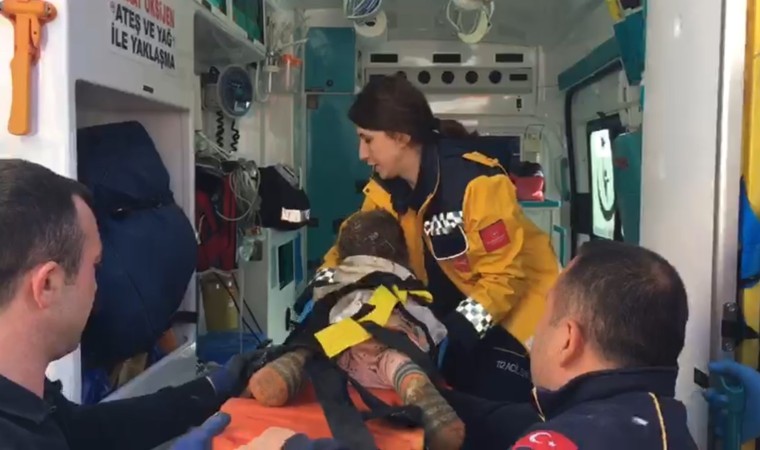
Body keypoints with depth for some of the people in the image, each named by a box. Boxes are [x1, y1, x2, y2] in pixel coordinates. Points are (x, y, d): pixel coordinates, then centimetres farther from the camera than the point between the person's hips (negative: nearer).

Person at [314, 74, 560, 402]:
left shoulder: (476, 181, -30)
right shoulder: (386, 186, -8)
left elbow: (503, 276, -27)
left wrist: (457, 331, -35)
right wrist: (322, 287, -16)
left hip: (518, 293, -6)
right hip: (458, 304, 6)